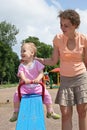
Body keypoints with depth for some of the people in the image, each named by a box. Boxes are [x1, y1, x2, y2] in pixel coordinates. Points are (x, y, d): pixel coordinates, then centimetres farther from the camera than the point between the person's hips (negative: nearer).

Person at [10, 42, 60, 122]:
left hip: (37, 86, -1)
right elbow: (21, 73, -13)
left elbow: (41, 73, -8)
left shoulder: (36, 63, 0)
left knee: (46, 94, -20)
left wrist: (38, 79, -30)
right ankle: (16, 112, -4)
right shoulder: (22, 65, 4)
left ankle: (50, 112, -2)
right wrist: (24, 79, -36)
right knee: (17, 94, -22)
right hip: (25, 87, 1)